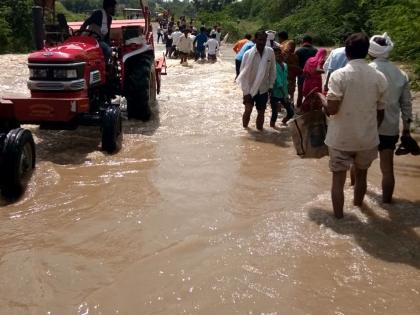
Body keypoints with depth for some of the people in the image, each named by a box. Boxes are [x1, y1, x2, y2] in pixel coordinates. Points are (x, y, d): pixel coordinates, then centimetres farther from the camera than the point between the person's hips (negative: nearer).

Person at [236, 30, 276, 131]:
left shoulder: (270, 52, -8)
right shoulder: (248, 54, -15)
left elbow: (272, 70, 4)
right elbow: (243, 74, -13)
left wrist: (271, 85, 2)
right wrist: (246, 91, -15)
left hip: (263, 89, 3)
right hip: (250, 88, -3)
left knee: (261, 112, 9)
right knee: (248, 110, -13)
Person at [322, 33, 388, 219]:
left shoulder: (339, 75, -15)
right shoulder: (380, 77, -4)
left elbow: (332, 109, -20)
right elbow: (380, 113, 3)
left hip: (341, 138, -3)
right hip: (367, 138, 3)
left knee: (338, 178, 10)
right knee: (361, 175, 24)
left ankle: (339, 218, 17)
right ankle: (358, 204, 46)